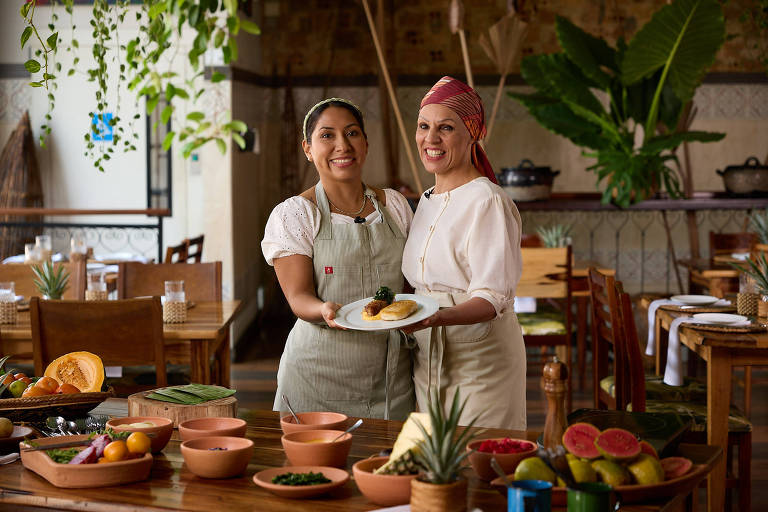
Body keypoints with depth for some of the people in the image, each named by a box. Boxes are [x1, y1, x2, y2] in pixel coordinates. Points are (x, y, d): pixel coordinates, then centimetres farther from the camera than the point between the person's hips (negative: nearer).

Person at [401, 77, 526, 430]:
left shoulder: (488, 203, -12)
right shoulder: (427, 202, 13)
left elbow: (492, 298, -20)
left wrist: (436, 317, -35)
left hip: (479, 362, -7)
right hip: (426, 358, 7)